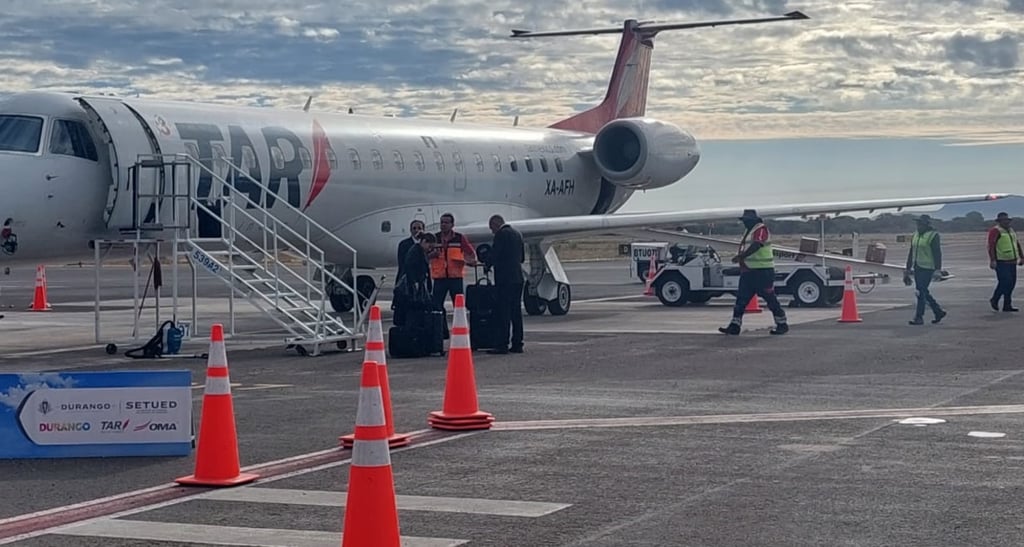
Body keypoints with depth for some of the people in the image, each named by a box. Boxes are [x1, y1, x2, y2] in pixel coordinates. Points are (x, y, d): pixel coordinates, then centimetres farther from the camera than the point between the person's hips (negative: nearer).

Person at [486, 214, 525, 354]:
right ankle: (517, 344, 11)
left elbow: (493, 254, -12)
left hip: (505, 279, -8)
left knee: (503, 313, -8)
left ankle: (503, 345, -10)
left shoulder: (501, 234, -9)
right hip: (518, 278, 8)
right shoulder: (517, 234, 16)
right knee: (516, 312, 10)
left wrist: (487, 265, 5)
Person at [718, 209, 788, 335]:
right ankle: (735, 325, 5)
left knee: (770, 298, -4)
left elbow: (756, 246, -28)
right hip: (749, 271, 10)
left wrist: (741, 256, -37)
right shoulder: (749, 231, 18)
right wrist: (742, 263, 21)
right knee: (741, 298, 5)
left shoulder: (761, 230, -13)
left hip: (762, 271, -10)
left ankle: (782, 324, 5)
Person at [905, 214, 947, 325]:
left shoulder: (933, 236, -9)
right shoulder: (915, 235, 14)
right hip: (917, 268, 8)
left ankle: (919, 317, -4)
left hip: (927, 269, -8)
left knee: (921, 292, -9)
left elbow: (937, 253, -13)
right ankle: (938, 311, 25)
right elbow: (911, 253, 20)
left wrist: (937, 269, -18)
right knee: (924, 292, 12)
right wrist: (908, 268, 19)